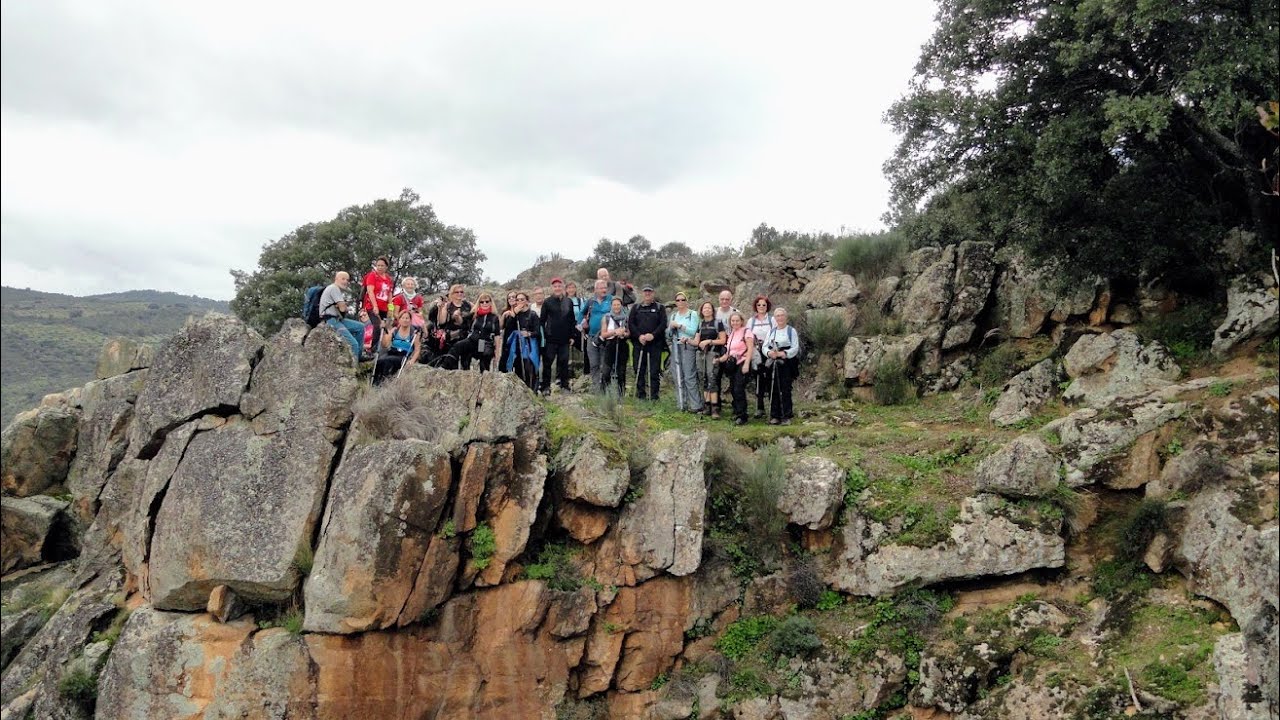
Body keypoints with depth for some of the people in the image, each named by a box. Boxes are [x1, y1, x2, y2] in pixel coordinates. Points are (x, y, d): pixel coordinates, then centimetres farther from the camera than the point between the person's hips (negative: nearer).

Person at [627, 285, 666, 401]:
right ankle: (640, 395, 11)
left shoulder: (659, 308, 8)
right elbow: (630, 323, 6)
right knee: (639, 370, 3)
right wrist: (639, 336, -9)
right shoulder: (636, 308, 14)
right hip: (639, 343, 2)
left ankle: (654, 396, 1)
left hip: (655, 344, -2)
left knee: (654, 371, -3)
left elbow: (663, 324, -1)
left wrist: (653, 335, -15)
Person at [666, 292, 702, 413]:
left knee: (689, 377, -10)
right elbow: (669, 334, 16)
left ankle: (696, 405, -7)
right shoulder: (673, 315, 17)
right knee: (677, 376, 4)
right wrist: (671, 327, -4)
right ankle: (681, 404, 10)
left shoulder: (693, 314, 1)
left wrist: (679, 325, -14)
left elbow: (693, 331, -12)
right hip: (675, 347, 6)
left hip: (688, 346, -6)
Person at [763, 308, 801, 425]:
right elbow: (765, 346, 10)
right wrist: (769, 353, -12)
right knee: (773, 390, 3)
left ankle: (786, 416, -1)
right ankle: (775, 416, 10)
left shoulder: (791, 331, 3)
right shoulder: (771, 332, 17)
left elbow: (795, 348, -5)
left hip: (786, 364, -4)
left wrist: (784, 353, -20)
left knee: (785, 390, -6)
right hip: (772, 364, 4)